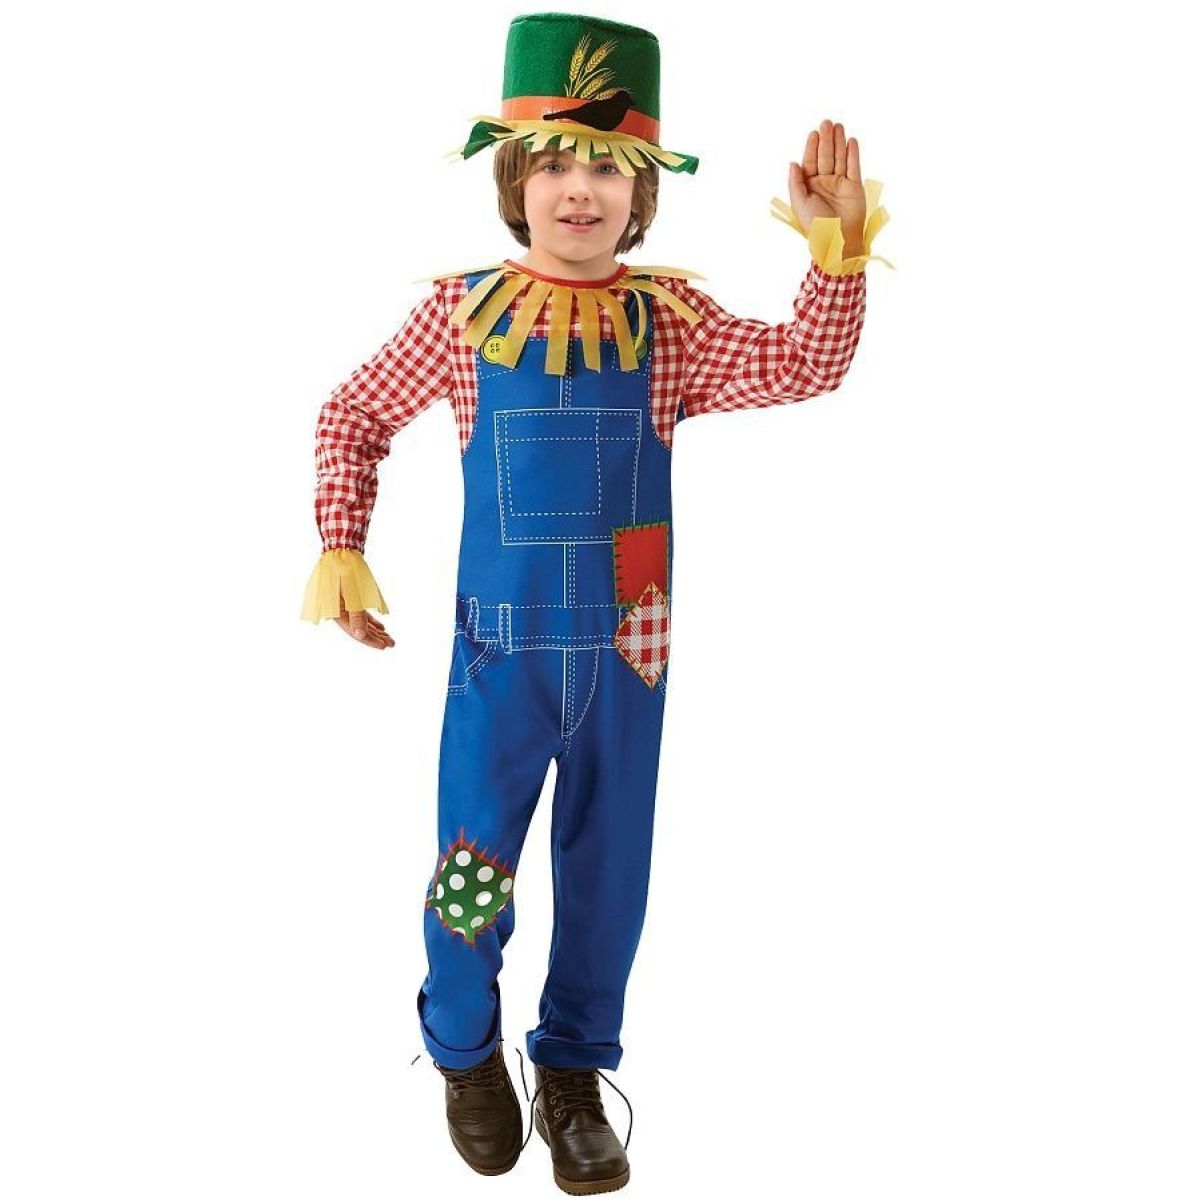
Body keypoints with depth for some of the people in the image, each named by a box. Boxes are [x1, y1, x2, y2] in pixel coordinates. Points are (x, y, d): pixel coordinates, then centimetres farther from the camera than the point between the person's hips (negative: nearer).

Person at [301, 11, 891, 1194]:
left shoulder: (668, 318, -1)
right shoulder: (463, 311, -4)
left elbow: (800, 367, -11)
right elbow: (354, 417, 6)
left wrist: (839, 250, -25)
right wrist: (340, 547, -4)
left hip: (626, 653, 2)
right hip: (499, 650, -1)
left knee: (607, 873, 13)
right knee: (472, 871, 6)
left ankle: (573, 1071, 36)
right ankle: (464, 1049, 37)